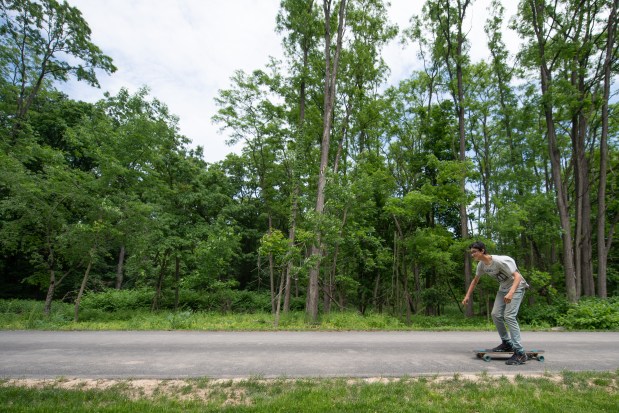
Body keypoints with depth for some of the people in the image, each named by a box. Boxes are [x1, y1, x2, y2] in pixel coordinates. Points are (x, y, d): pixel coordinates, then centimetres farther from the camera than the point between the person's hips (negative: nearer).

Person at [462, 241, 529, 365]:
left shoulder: (499, 261, -30)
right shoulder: (481, 264, -5)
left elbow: (517, 277, -33)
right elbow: (475, 280, 10)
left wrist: (510, 293, -48)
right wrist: (467, 296, 8)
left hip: (516, 287, -8)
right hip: (503, 288, 8)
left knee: (509, 316, -19)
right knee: (496, 314, -1)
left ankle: (519, 352, -15)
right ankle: (507, 343, 16)